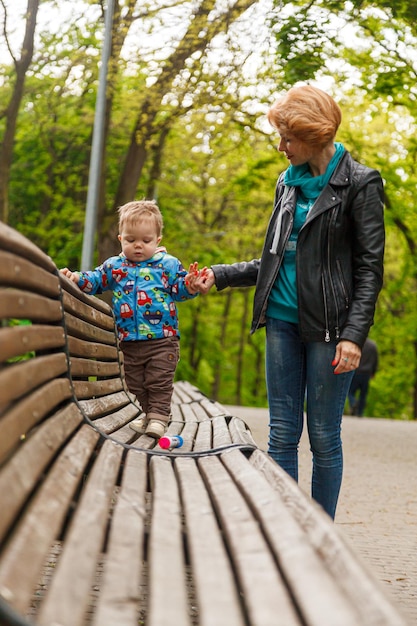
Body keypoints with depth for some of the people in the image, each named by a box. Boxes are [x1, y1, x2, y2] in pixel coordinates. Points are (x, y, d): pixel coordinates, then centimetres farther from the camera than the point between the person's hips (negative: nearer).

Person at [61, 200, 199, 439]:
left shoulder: (168, 265, -1)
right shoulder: (114, 266, 7)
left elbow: (179, 289, -3)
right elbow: (96, 280, 11)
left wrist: (190, 284, -24)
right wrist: (77, 278, -6)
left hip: (162, 339, -4)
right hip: (129, 341, 4)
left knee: (159, 381, -2)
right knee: (136, 383, 13)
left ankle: (158, 417, 7)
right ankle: (149, 413, 29)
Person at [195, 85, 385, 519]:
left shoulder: (359, 184, -5)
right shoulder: (289, 182, 14)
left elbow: (370, 268, -8)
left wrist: (354, 334, -17)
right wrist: (219, 276, 10)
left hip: (328, 327, -6)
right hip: (283, 320, 6)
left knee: (323, 436, 0)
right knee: (282, 434, 5)